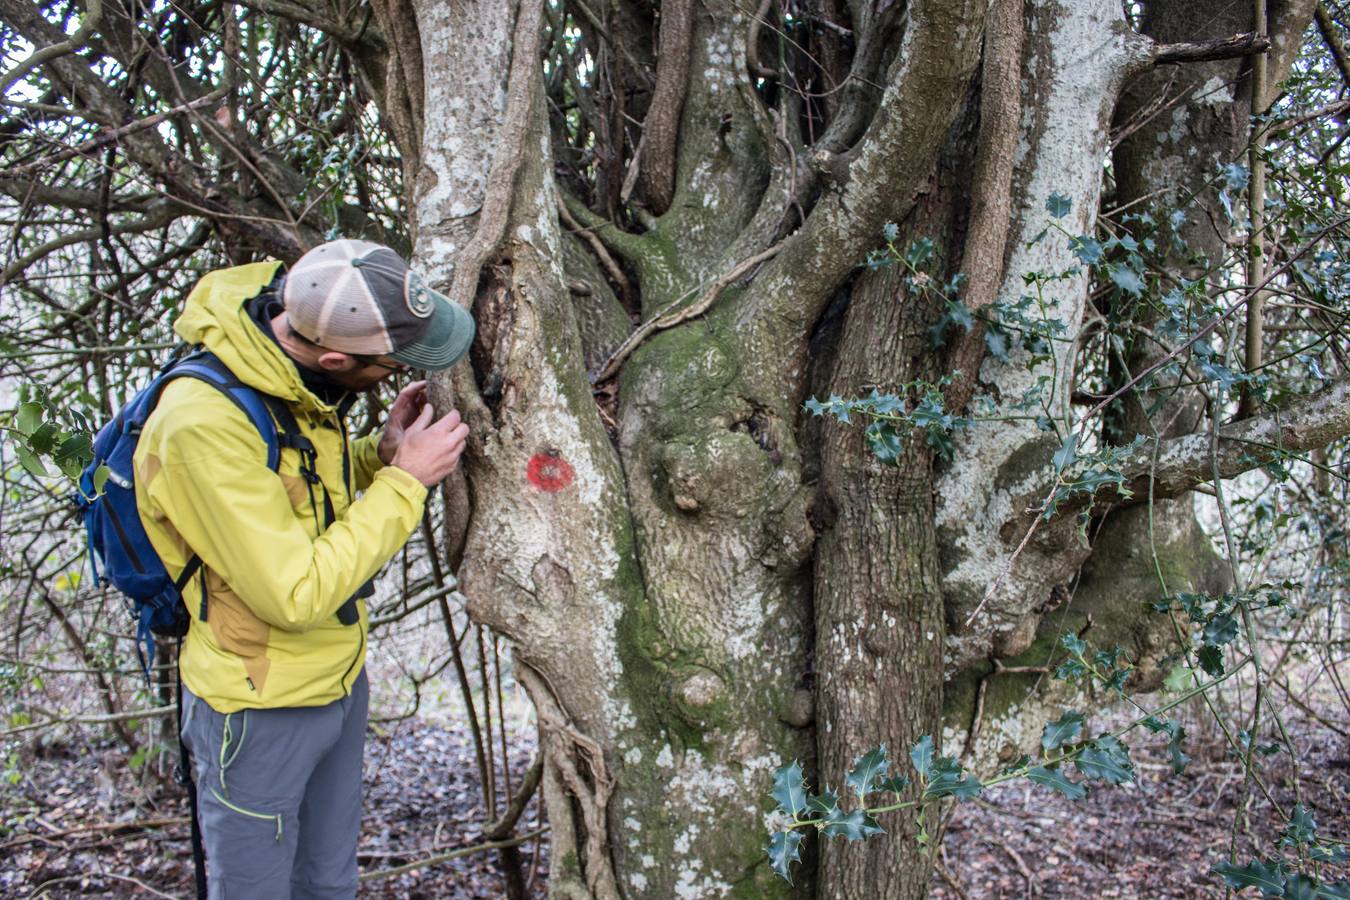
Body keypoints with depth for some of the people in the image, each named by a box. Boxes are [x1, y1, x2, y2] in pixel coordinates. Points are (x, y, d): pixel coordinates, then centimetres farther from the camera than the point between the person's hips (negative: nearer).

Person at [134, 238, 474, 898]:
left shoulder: (298, 369, -7)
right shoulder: (204, 422, -32)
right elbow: (295, 595, -30)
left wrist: (379, 454, -9)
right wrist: (405, 482, -24)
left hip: (338, 675, 7)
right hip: (261, 708, -7)